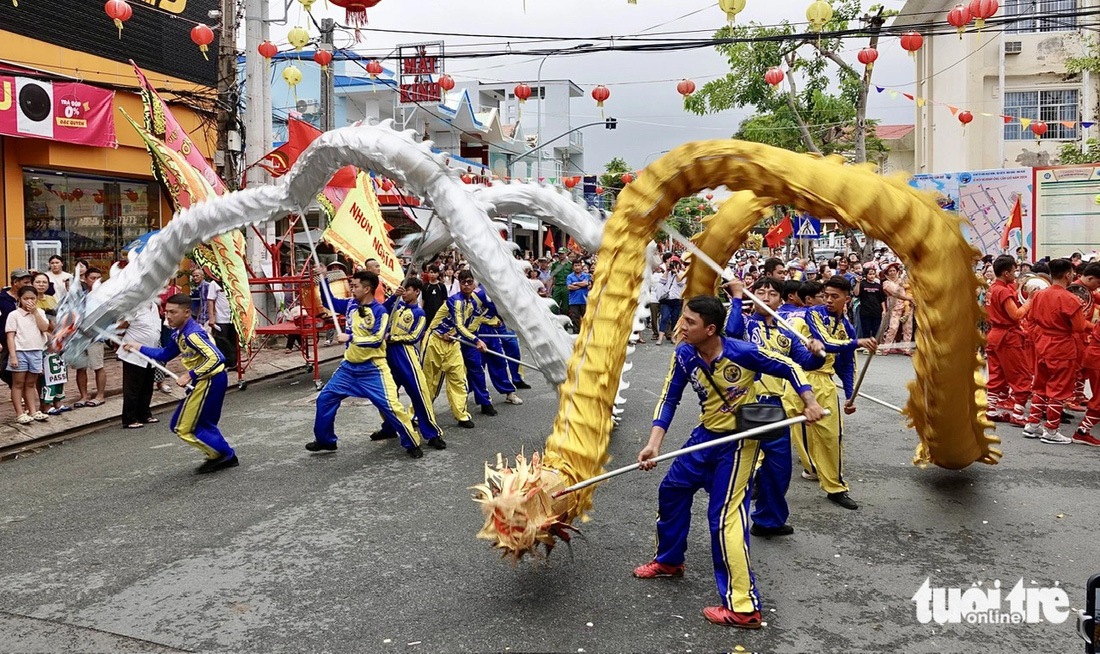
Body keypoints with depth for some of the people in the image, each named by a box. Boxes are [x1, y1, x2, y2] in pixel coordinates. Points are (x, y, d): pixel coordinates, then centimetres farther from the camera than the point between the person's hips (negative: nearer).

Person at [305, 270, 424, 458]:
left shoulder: (380, 311, -16)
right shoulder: (351, 304, 4)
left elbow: (377, 340, -24)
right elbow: (330, 302, 18)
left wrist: (350, 338, -22)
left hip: (372, 369, -7)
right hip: (349, 366, 7)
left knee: (390, 405, -11)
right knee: (325, 398, 9)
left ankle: (412, 444, 2)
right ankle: (325, 441, 26)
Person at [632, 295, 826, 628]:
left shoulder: (742, 352, -24)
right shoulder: (684, 355, -10)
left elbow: (789, 367, -11)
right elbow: (669, 399, -6)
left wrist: (810, 402, -22)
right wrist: (654, 443, -16)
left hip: (739, 441, -7)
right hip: (706, 435, 7)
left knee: (724, 516, -11)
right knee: (672, 489, 16)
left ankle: (743, 607, -2)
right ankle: (668, 560, 40)